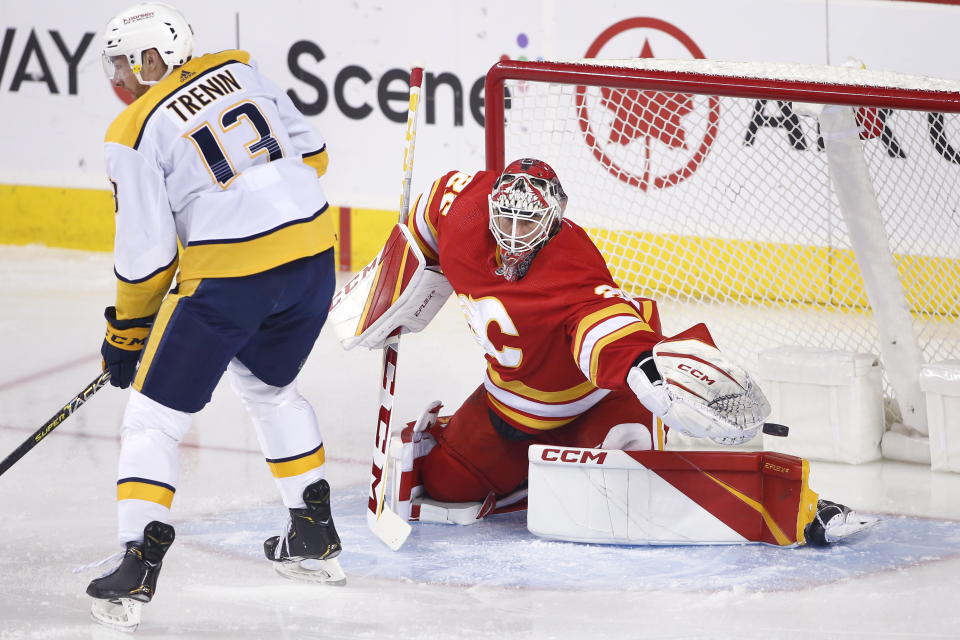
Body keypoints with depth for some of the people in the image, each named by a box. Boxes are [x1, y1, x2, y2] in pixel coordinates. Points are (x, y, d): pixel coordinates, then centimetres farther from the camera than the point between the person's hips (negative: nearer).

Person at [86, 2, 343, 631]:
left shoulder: (135, 133, -4)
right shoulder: (238, 71, 11)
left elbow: (147, 250, -4)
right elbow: (310, 152, 15)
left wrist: (126, 332, 8)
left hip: (226, 275, -6)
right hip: (312, 256, 6)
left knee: (154, 414, 4)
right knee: (270, 386, 30)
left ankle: (138, 569, -7)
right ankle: (315, 536, 33)